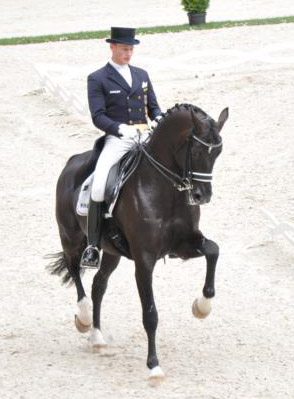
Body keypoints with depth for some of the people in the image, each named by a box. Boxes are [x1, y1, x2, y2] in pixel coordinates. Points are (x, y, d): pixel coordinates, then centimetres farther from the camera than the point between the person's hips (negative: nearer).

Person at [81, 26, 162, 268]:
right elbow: (98, 117, -5)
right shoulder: (98, 79, 4)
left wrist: (159, 120, -4)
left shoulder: (141, 75, 19)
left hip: (146, 137, 5)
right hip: (117, 139, -5)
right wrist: (121, 129, -22)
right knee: (99, 186, -26)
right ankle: (92, 246, -20)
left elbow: (153, 107, 20)